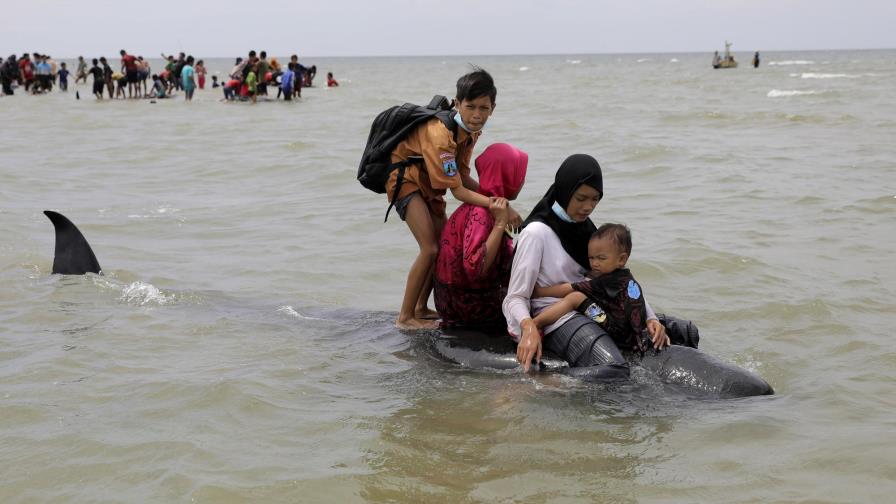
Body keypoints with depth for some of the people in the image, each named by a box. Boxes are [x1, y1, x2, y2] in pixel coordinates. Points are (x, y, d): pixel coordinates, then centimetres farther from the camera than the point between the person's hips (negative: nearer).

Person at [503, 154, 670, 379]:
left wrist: (651, 318, -2)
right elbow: (515, 298, -12)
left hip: (592, 313, 9)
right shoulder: (537, 233, -11)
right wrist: (529, 328, -34)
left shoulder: (585, 228, 14)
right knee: (614, 369, -37)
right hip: (558, 319, -9)